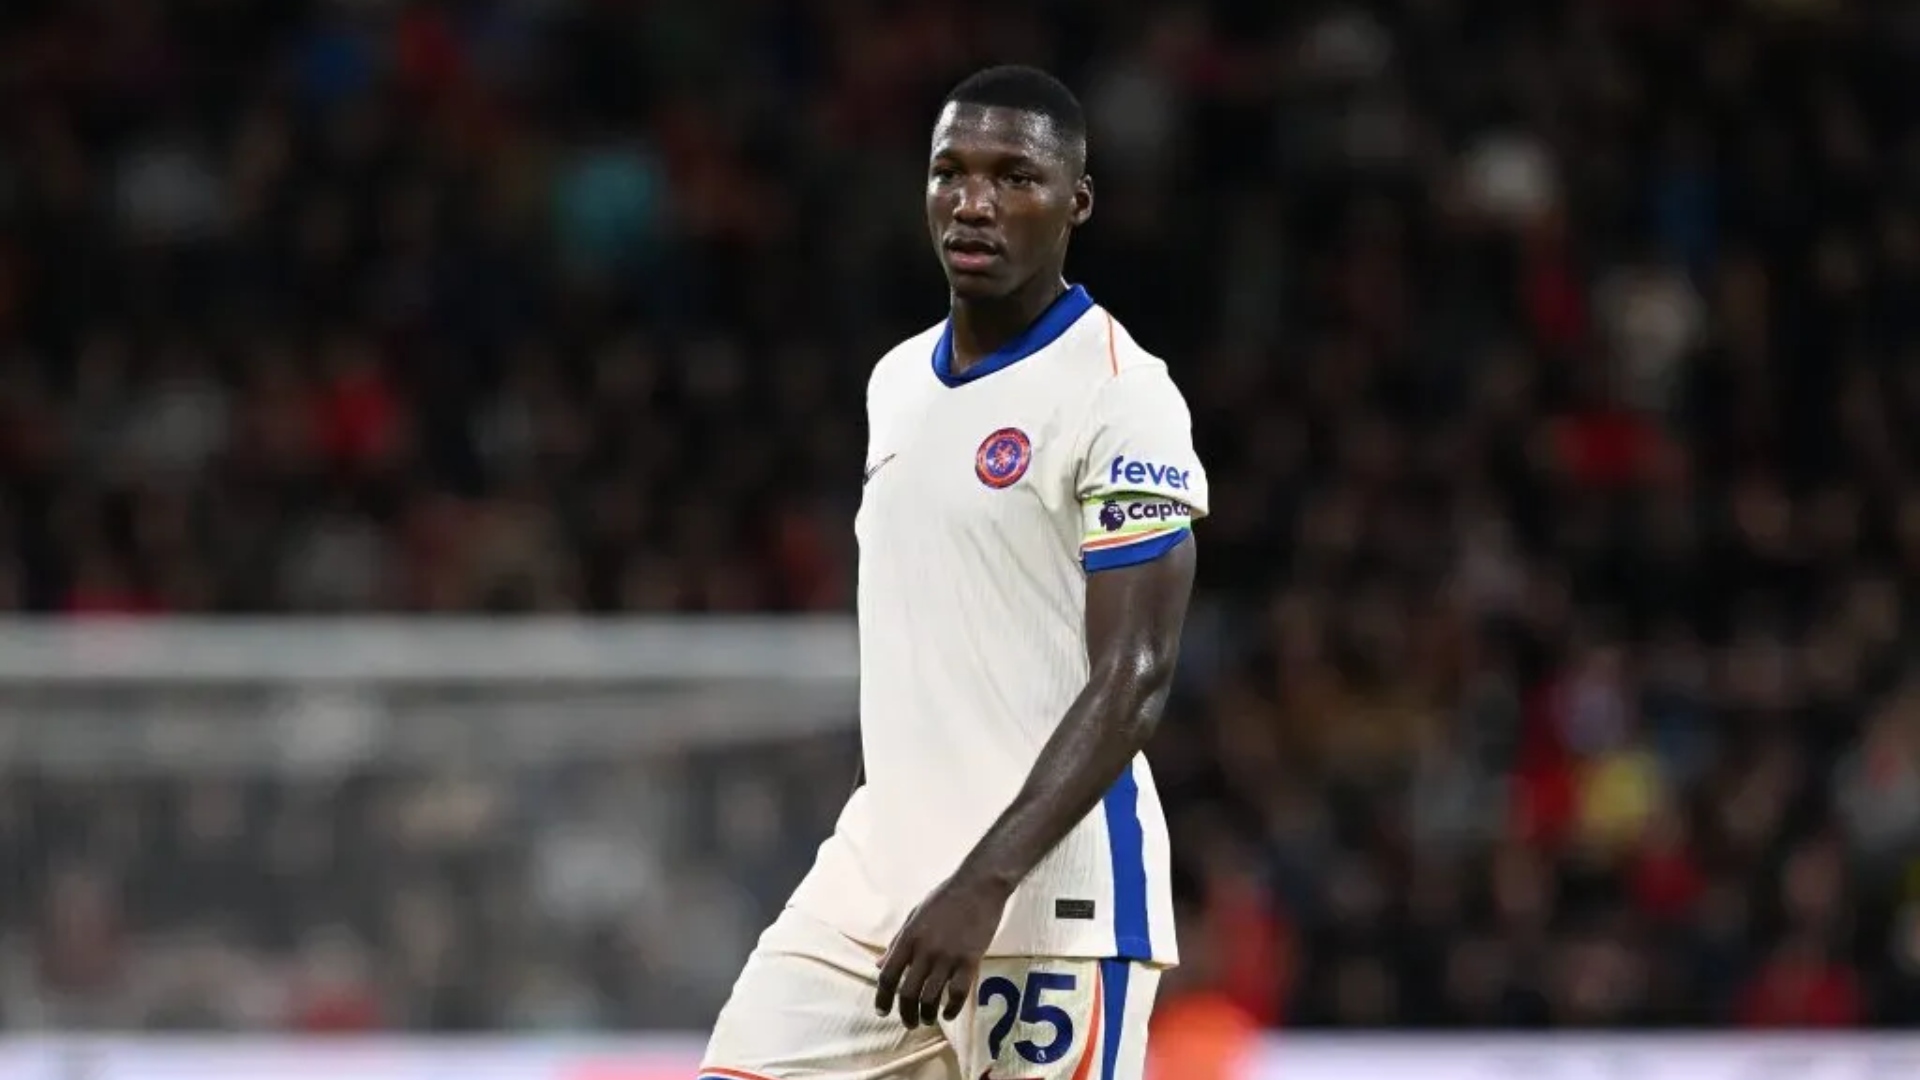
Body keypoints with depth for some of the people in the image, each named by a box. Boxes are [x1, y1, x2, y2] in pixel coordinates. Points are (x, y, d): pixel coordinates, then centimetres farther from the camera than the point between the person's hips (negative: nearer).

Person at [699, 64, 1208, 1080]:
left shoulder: (1120, 395, -11)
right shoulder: (898, 382, 14)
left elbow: (1133, 681, -17)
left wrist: (983, 888, -26)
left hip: (1048, 894, -7)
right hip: (878, 872, 7)